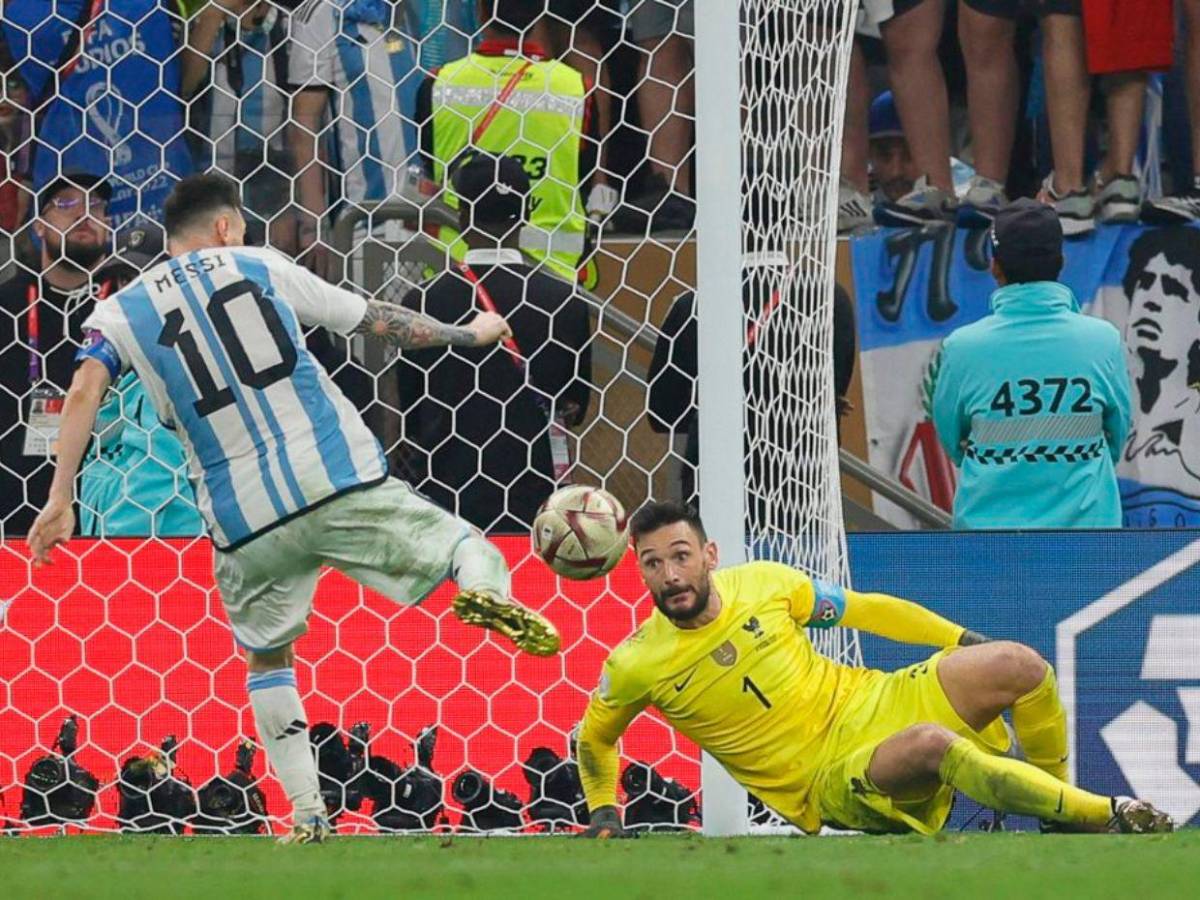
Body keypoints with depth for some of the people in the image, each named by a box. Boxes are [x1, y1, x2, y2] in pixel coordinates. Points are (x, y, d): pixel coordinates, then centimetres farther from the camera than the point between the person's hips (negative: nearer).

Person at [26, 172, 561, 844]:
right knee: (458, 544, 9)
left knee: (267, 657, 21)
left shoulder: (122, 313, 12)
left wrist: (61, 501, -9)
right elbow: (376, 321, 17)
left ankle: (308, 815, 10)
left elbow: (85, 391, -7)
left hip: (246, 517, 1)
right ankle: (487, 589, -29)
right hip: (340, 480, -1)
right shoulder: (259, 267, 11)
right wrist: (469, 335, 31)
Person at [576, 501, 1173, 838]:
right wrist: (603, 813, 1)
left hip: (871, 703, 4)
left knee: (1020, 667, -15)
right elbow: (595, 739, 11)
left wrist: (968, 642, 8)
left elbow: (866, 610, 9)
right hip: (831, 784, -4)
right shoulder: (636, 666, -10)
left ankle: (1056, 800, 9)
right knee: (931, 744, -36)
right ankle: (1104, 817, -26)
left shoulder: (764, 583, -3)